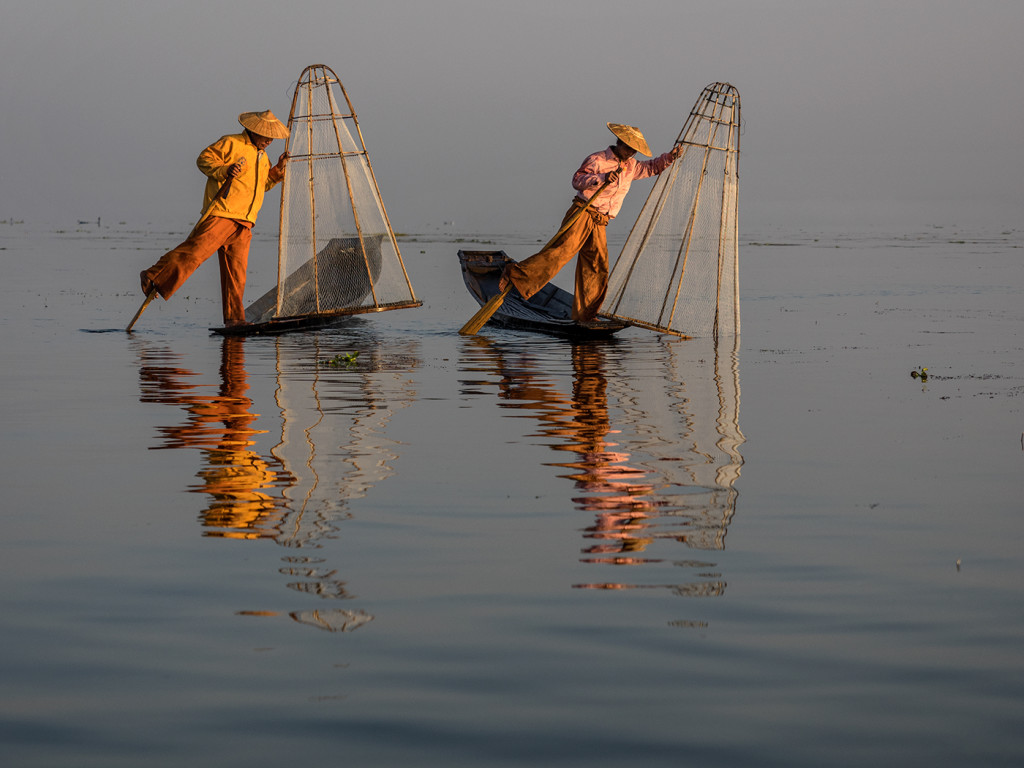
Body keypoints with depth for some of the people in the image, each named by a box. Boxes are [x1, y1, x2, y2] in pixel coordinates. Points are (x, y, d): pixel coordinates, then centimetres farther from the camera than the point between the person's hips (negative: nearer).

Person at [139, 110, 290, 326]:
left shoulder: (262, 156, 24)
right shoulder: (231, 143, -1)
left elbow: (263, 184, 31)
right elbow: (204, 159, -3)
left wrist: (278, 169, 16)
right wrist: (224, 171, -18)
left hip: (243, 223, 7)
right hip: (221, 212, -7)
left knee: (236, 270, 4)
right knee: (195, 249, -18)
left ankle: (234, 318, 4)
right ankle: (153, 277, -12)